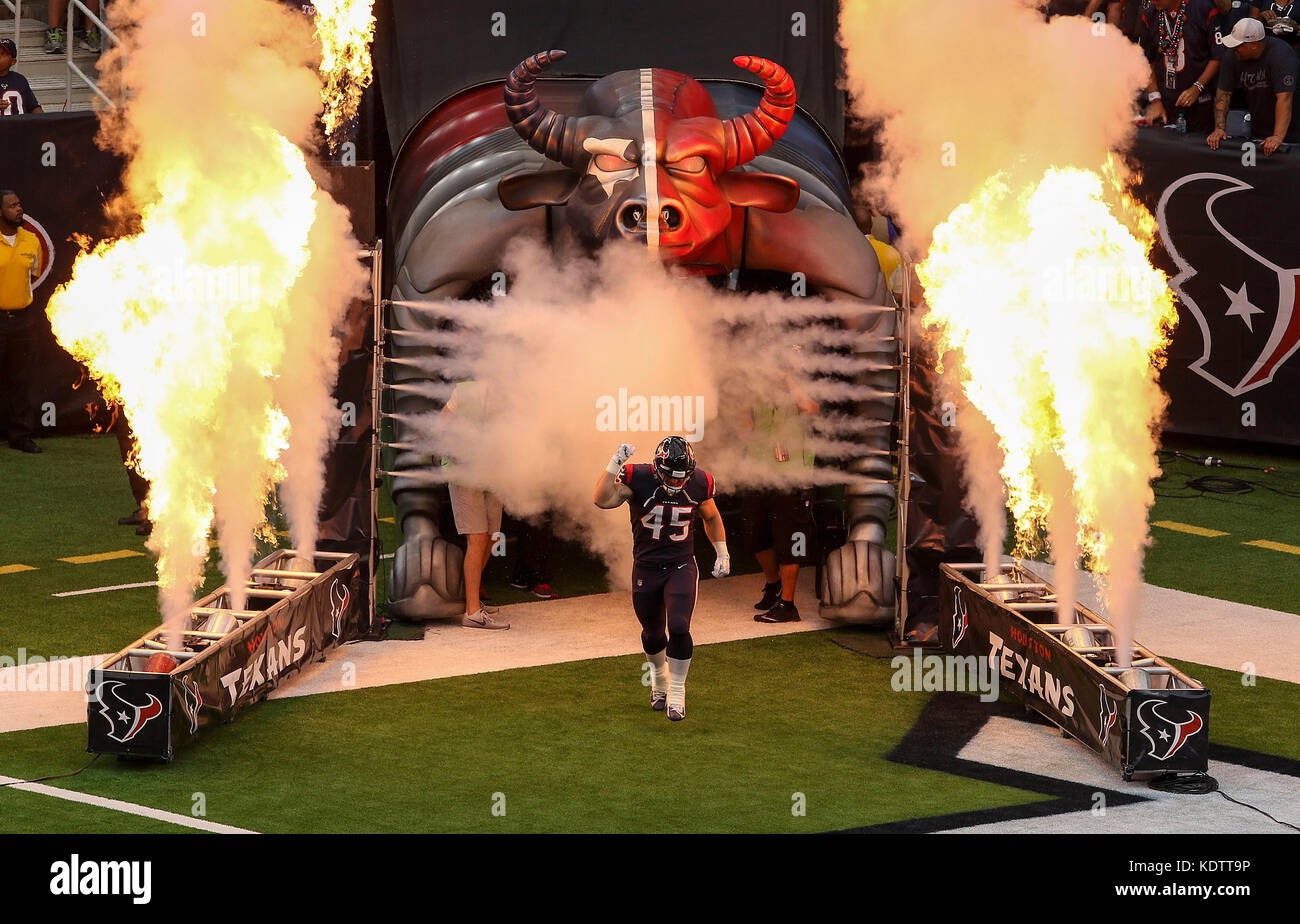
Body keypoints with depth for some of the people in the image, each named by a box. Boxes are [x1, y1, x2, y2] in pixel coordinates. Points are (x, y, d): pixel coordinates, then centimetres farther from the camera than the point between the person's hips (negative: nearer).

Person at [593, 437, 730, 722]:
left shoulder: (699, 484, -9)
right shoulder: (638, 479, -16)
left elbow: (711, 517, 11)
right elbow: (602, 500, -30)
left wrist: (723, 554, 10)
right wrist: (615, 463, -35)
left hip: (682, 567, 0)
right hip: (646, 568, 0)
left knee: (679, 629, -16)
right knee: (653, 633, 15)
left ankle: (676, 693, 0)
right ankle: (659, 678, 45)